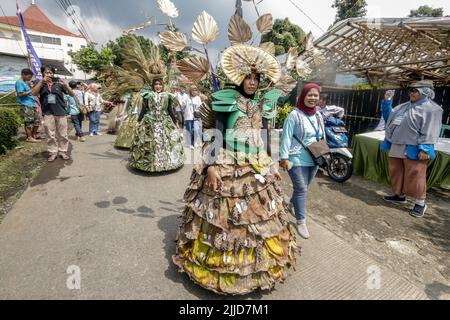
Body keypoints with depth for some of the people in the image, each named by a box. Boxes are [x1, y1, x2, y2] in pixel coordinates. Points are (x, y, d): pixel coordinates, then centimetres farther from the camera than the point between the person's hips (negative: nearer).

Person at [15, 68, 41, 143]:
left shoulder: (26, 83, 20)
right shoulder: (19, 83, -6)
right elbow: (20, 94, -16)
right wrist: (31, 91, -13)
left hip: (32, 104, 9)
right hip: (26, 106, -9)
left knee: (37, 120, 10)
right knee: (28, 122, -6)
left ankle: (34, 135, 22)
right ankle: (29, 137, 0)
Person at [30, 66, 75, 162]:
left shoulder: (59, 84, 7)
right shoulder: (41, 85, 9)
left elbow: (72, 94, 0)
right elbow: (33, 93, -8)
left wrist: (65, 84, -16)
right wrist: (42, 81, -14)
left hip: (61, 112, -1)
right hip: (48, 113, 1)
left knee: (62, 135, 5)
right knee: (50, 135, 4)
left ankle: (63, 151, 15)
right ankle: (53, 152, 12)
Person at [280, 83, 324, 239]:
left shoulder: (319, 116, 11)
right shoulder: (294, 115, -11)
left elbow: (322, 137, 20)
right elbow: (286, 137, -14)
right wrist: (284, 157, -18)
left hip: (314, 160, 7)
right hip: (297, 159, -7)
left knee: (303, 189, 16)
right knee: (301, 190, -4)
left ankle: (291, 206, 39)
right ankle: (301, 221, 10)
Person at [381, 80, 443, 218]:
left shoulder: (431, 108, -5)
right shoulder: (404, 106, 20)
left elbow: (430, 131, -14)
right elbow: (390, 120, 28)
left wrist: (424, 149, -20)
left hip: (413, 149, -8)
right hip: (397, 147, 8)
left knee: (415, 175, -6)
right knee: (396, 172, 15)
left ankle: (420, 203, 6)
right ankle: (400, 195, 30)